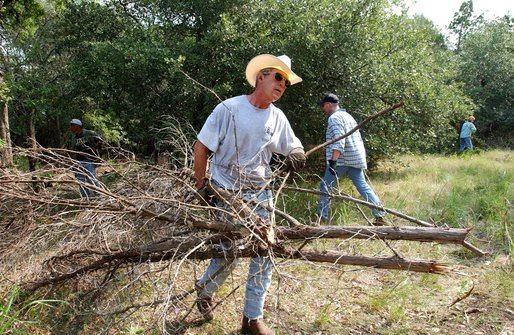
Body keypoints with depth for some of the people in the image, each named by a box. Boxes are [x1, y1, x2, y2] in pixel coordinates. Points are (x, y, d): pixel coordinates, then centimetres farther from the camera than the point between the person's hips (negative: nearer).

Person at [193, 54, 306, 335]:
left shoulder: (277, 117, 2)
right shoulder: (229, 108, -13)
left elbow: (293, 146, 14)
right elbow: (201, 146, -8)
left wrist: (296, 153, -11)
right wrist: (200, 184, -6)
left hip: (260, 195, 5)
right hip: (226, 194, -5)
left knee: (263, 254, 4)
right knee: (228, 255, 2)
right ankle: (204, 290, 38)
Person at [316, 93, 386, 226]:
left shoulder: (334, 118, -8)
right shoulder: (348, 116, 21)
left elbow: (338, 141, -21)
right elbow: (358, 139, 23)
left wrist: (333, 160, -27)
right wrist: (362, 157, 27)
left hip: (341, 159, -8)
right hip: (356, 158, 8)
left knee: (326, 187, 2)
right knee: (362, 185, 7)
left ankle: (322, 217, 4)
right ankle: (380, 216, 2)